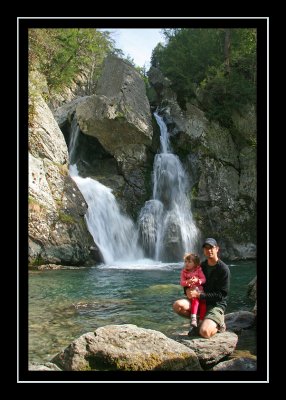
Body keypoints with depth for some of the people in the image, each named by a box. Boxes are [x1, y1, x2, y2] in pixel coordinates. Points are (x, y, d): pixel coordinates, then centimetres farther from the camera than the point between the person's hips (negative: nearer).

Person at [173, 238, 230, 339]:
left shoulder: (223, 269, -11)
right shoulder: (202, 266, 8)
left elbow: (221, 295, -15)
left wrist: (198, 295, -19)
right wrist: (189, 290, -6)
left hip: (216, 305, -6)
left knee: (204, 332, -29)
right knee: (177, 305, -21)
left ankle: (218, 324, 5)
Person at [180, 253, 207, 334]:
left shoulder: (198, 270, 1)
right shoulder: (184, 272, 4)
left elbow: (203, 279, -5)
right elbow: (182, 283, -3)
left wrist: (197, 280, -24)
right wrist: (188, 282, -23)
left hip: (200, 290, 2)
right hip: (191, 291, -2)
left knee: (203, 303, -14)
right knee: (195, 300, -27)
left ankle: (201, 321, -3)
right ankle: (193, 320, -33)